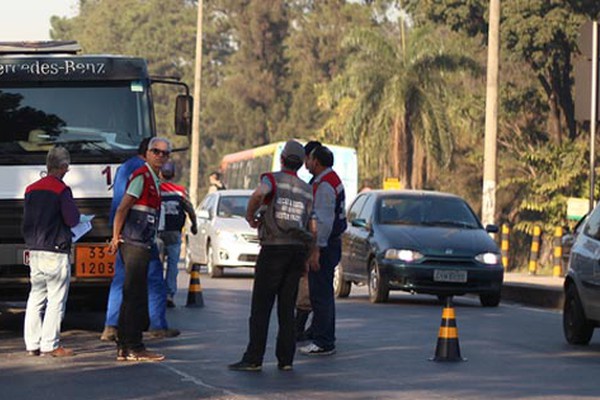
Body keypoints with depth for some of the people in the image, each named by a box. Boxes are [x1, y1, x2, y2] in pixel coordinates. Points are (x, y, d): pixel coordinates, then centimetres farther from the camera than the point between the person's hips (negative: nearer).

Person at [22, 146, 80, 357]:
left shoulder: (31, 189, 11)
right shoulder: (62, 190, -11)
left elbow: (26, 221, 15)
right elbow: (72, 220, -12)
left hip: (34, 251, 7)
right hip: (55, 252, -7)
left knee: (35, 298, 11)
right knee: (56, 300, -3)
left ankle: (32, 344, 11)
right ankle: (50, 344, -5)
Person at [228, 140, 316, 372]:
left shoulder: (272, 179, 0)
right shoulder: (307, 191, 16)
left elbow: (258, 194, -24)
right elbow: (313, 229, 14)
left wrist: (250, 217, -8)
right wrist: (305, 259, 20)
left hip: (273, 248, -5)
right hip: (298, 249, 5)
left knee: (261, 307, -5)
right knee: (287, 309, 9)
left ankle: (254, 359, -9)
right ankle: (285, 359, 5)